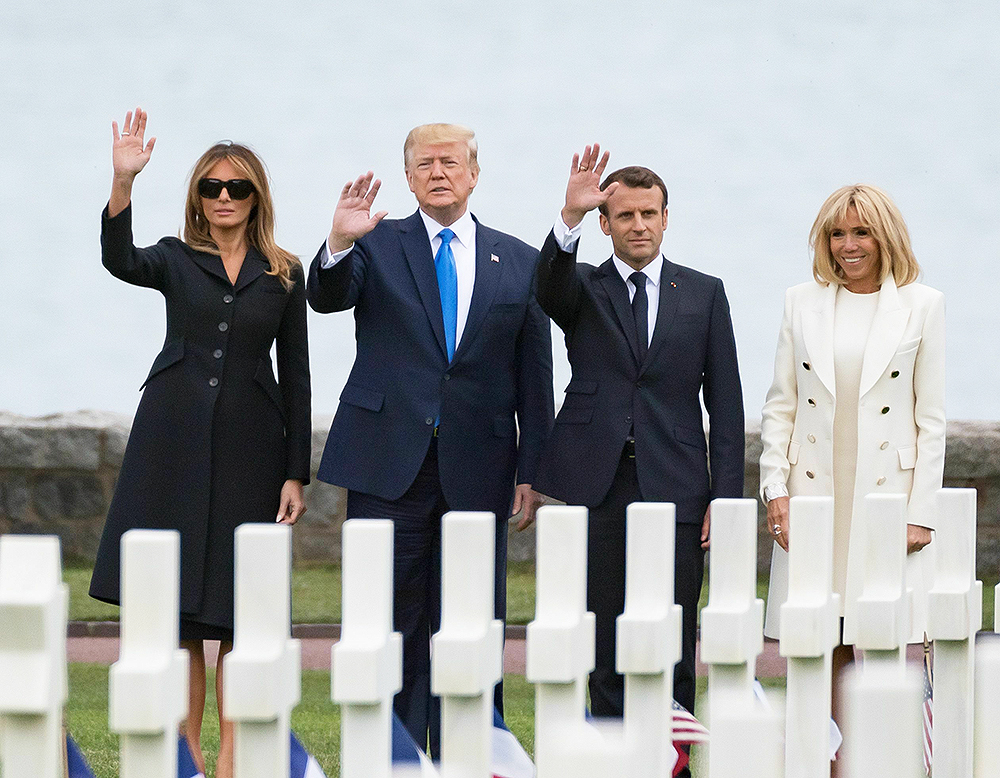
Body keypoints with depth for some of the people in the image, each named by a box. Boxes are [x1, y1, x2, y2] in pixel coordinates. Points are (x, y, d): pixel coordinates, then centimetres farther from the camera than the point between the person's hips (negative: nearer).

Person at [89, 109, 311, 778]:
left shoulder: (285, 276, 9)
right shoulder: (177, 260, 8)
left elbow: (296, 375, 8)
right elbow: (119, 261, -15)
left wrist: (296, 473, 2)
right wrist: (124, 181, -30)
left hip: (250, 445, 0)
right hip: (175, 438, 0)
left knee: (236, 609, 1)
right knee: (176, 602, -1)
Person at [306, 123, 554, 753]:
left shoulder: (519, 262, 10)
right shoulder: (378, 246, 7)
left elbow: (534, 377, 9)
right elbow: (326, 298, -12)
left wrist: (531, 473, 4)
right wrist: (339, 244, -32)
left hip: (477, 472, 1)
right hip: (390, 465, -1)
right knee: (391, 625, 1)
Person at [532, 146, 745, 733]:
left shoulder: (703, 293, 11)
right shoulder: (583, 289, 10)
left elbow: (726, 402, 8)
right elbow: (550, 286, -16)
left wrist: (726, 496, 0)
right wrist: (571, 217, -33)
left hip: (674, 487, 0)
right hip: (596, 486, 0)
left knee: (674, 650, -1)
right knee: (604, 647, 2)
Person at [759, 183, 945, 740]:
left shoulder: (922, 305, 3)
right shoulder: (802, 302, 9)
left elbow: (932, 417, 2)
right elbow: (780, 405, 11)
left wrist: (921, 511, -4)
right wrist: (775, 488, 1)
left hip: (886, 490, -2)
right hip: (812, 490, 2)